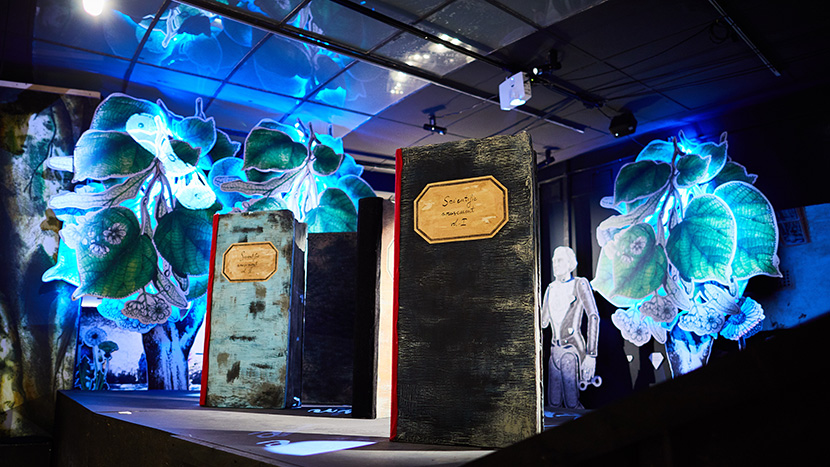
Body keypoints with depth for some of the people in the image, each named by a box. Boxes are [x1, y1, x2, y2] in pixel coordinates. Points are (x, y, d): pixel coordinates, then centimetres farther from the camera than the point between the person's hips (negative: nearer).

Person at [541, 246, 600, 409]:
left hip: (573, 349, -6)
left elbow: (594, 317, -14)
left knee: (571, 405, -3)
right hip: (555, 349, 6)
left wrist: (591, 354, -20)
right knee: (553, 404, 8)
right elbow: (543, 322, 19)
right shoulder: (551, 288, 14)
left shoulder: (579, 284, -4)